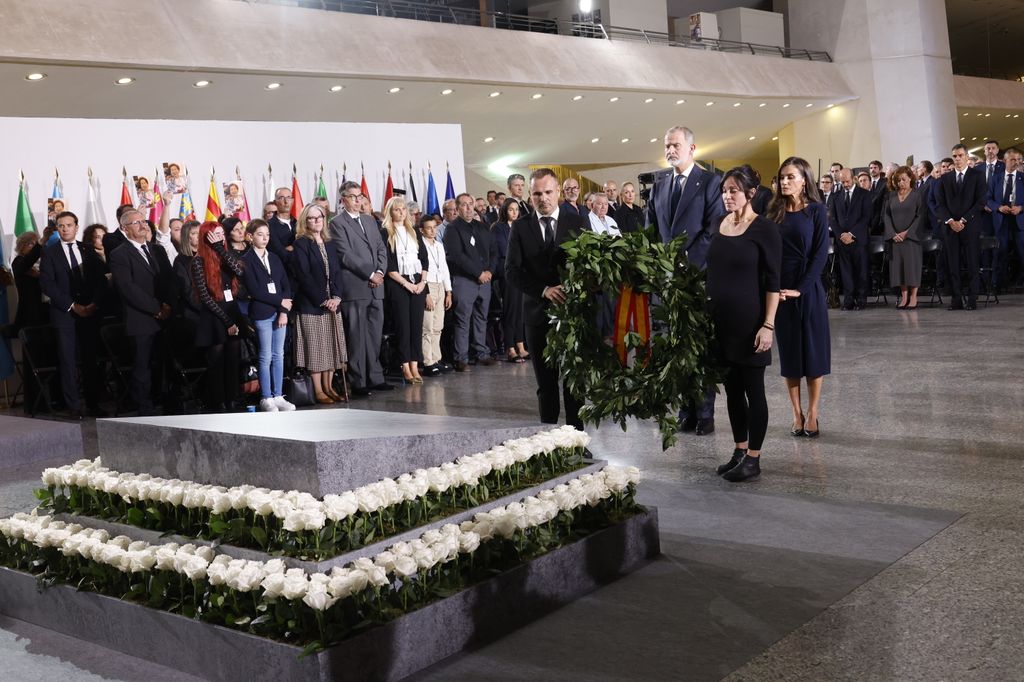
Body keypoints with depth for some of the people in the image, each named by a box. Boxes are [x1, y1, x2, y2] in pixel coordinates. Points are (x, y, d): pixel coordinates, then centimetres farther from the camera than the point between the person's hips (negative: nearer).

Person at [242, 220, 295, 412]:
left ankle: (278, 396, 13)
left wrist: (284, 311, -5)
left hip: (280, 313, 5)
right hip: (261, 314, -5)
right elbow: (254, 290, -12)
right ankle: (266, 399, 6)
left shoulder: (275, 259, 14)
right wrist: (280, 301, -10)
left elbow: (286, 286, 8)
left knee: (278, 356, 7)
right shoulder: (246, 260, -3)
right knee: (266, 357, -1)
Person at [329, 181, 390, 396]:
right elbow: (346, 256, -12)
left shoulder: (369, 221, 19)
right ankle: (358, 382, 2)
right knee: (356, 337, -3)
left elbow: (381, 249, 17)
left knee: (375, 336, 9)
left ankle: (375, 378, 15)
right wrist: (370, 274, -12)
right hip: (354, 288, -7)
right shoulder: (337, 223, -4)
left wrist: (380, 272, -1)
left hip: (375, 287, 7)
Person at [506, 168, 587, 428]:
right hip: (538, 312, 1)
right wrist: (544, 290, -16)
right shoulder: (520, 227, 4)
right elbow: (512, 270, -4)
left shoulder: (577, 223, 3)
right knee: (545, 383, 9)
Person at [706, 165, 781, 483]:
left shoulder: (764, 229, -9)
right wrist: (707, 312, 9)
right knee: (732, 388, 12)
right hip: (721, 320, 6)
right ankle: (739, 450, 23)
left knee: (753, 389, 2)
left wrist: (768, 325, -17)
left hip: (749, 321, -6)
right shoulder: (719, 225, 7)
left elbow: (773, 281, -11)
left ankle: (753, 459, 10)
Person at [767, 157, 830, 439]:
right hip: (779, 290, 3)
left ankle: (812, 413, 10)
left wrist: (800, 288, -15)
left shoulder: (816, 210, -2)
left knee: (813, 349, 2)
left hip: (808, 289, -3)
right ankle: (797, 413, 14)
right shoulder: (774, 212, 6)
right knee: (788, 350, 7)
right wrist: (772, 288, -8)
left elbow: (821, 253, -8)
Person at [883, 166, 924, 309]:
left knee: (912, 264, -5)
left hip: (912, 236, -3)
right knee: (898, 265, 1)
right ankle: (904, 297, 4)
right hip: (895, 237, 3)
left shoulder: (918, 194, 1)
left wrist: (907, 232, -13)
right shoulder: (891, 195, 11)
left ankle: (913, 297, -2)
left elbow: (920, 215, -5)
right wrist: (892, 234, -7)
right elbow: (886, 215, 7)